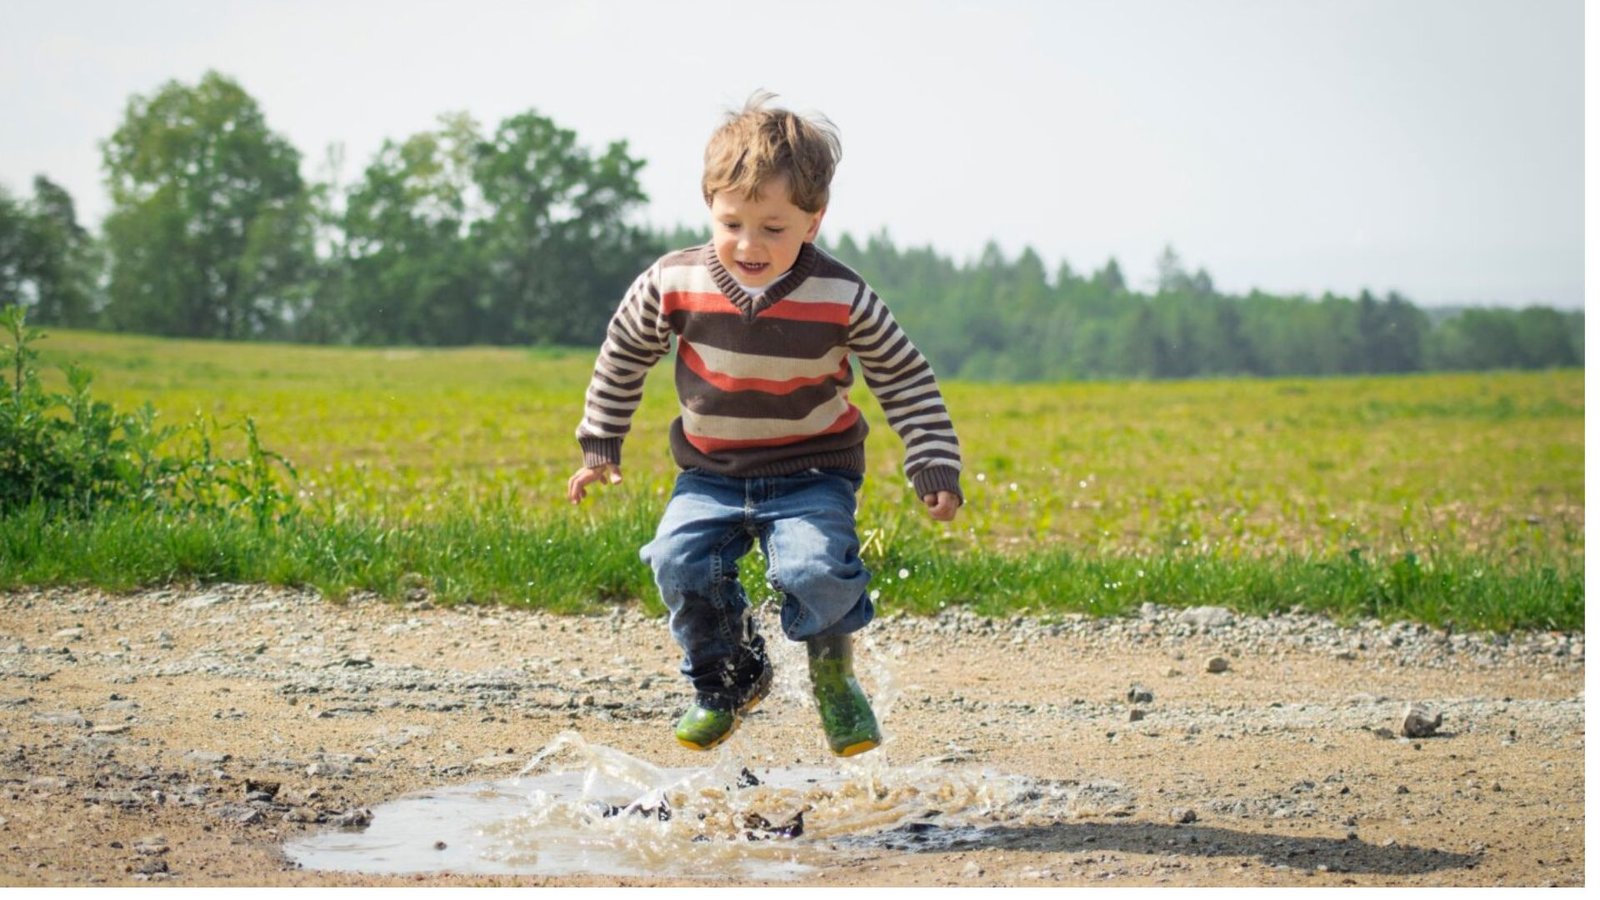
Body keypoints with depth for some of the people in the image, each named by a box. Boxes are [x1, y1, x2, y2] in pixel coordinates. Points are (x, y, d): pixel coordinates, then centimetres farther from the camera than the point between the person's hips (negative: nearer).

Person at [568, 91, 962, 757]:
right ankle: (729, 678, 8)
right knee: (680, 561, -21)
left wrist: (936, 467, -7)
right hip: (712, 476, 2)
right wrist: (599, 446, 12)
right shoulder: (675, 284, -11)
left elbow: (905, 380, -2)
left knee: (816, 568, -27)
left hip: (812, 474, -2)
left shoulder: (842, 298, -14)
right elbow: (624, 354, 7)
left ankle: (833, 673, 7)